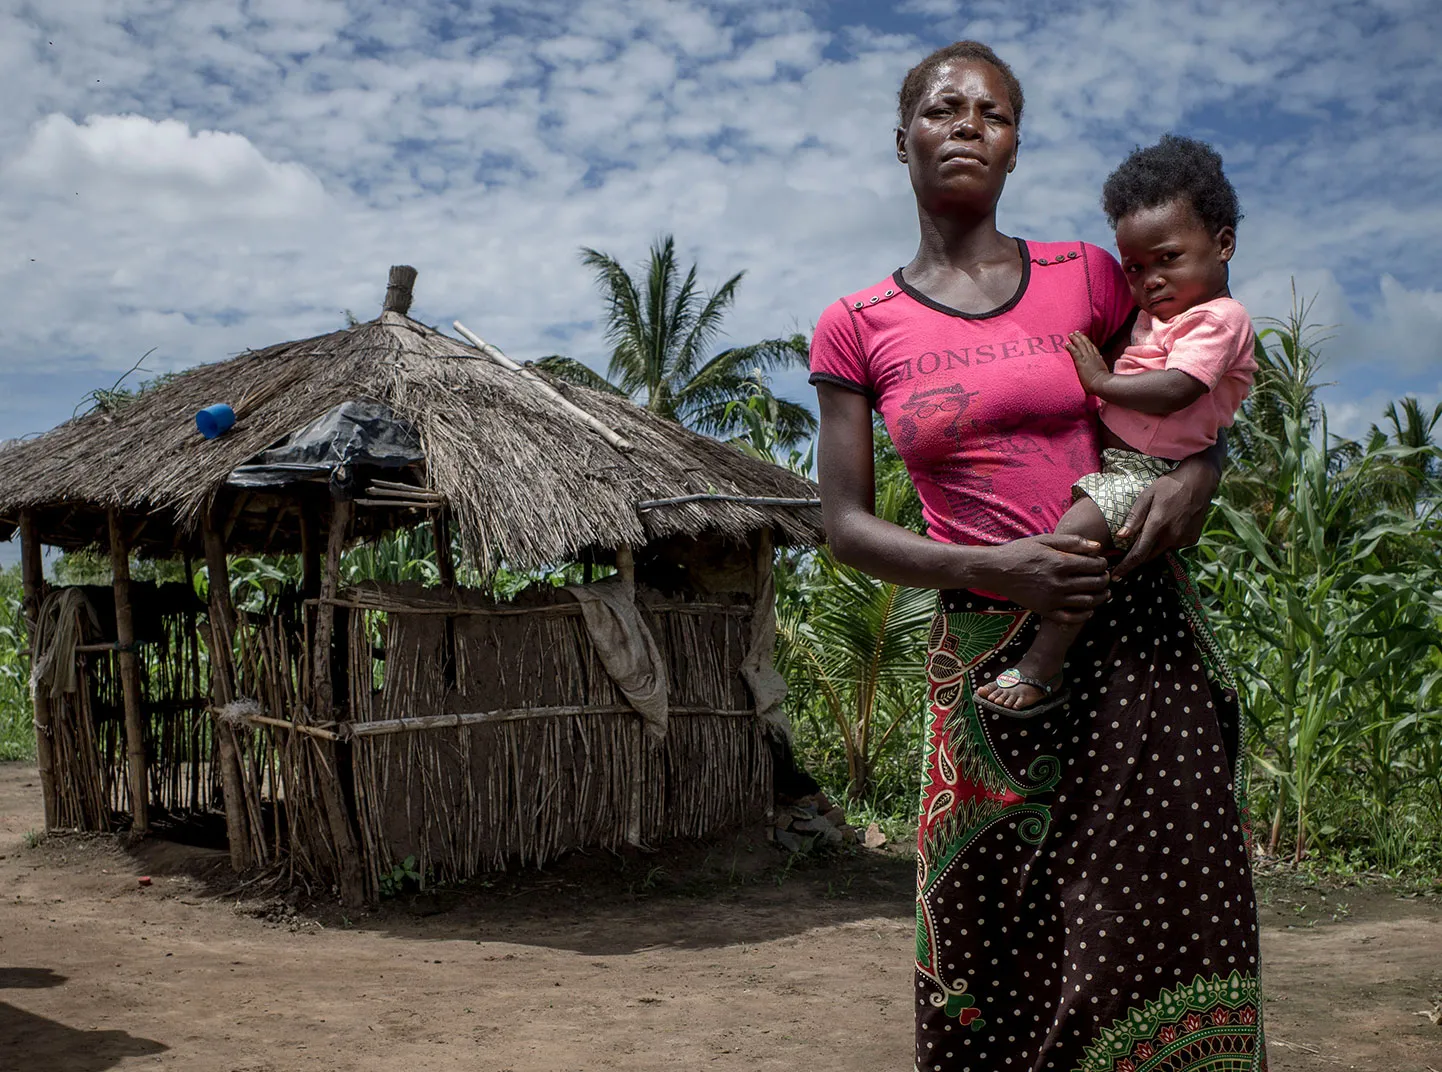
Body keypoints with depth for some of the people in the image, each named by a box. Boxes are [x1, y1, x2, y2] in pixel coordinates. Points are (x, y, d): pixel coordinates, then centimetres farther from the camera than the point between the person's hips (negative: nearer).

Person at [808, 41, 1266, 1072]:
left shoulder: (1089, 276, 5)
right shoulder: (857, 328, 2)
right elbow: (848, 526, 2)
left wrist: (1195, 473, -5)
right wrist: (992, 567, -14)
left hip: (1136, 640, 1)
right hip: (986, 657, 0)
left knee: (1158, 919, 1)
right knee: (994, 948, 4)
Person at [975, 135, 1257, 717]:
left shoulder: (1218, 319, -12)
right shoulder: (1154, 314, 18)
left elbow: (1171, 392, -26)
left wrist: (1102, 380, -16)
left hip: (1151, 473, -11)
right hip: (1104, 456, 11)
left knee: (1073, 531, -29)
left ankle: (1042, 669, -25)